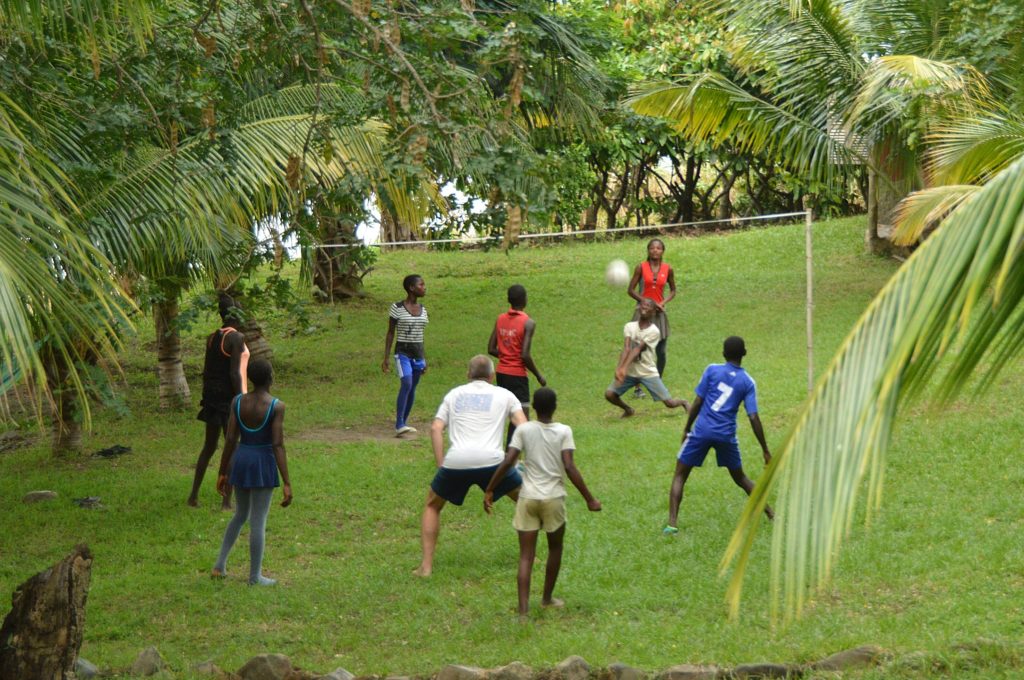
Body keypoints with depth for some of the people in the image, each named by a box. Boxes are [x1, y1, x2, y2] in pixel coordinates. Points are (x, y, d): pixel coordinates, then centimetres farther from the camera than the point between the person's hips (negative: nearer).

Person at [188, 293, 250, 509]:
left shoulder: (212, 338, 8)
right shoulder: (236, 338, -15)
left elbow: (206, 370, 13)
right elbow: (235, 372, -20)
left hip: (211, 394, 7)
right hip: (229, 396, -7)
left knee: (209, 446, 17)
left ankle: (194, 495, 18)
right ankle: (227, 500, 3)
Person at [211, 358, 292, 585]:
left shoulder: (237, 402, -3)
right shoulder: (276, 406, -14)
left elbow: (230, 440, -1)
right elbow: (278, 445, -16)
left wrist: (223, 473, 9)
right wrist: (287, 483, -13)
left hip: (240, 462, 5)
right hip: (263, 464, -5)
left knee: (240, 515, 22)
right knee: (258, 521, 3)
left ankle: (220, 565, 20)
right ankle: (255, 576, 10)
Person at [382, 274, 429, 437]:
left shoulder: (422, 309, 10)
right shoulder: (397, 308, -7)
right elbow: (390, 333, -3)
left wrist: (423, 359, 19)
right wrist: (386, 357, -7)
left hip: (418, 352, 6)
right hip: (403, 351, -6)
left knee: (413, 388, 8)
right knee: (406, 384, -22)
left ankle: (404, 422, 20)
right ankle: (399, 425, -23)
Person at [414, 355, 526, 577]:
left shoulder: (454, 394, 23)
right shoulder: (504, 395, 18)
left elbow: (435, 428, 12)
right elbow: (523, 426, 6)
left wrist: (441, 465, 10)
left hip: (455, 462, 1)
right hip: (491, 461, -1)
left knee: (432, 506, 25)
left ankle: (426, 565, 16)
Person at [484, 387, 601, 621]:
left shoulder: (523, 430, -1)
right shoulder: (564, 431, -5)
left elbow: (507, 462, -8)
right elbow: (569, 468, -13)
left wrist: (489, 490, 1)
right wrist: (589, 499, -8)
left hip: (528, 497, 1)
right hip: (554, 497, -1)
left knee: (526, 556, 0)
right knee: (555, 548, 24)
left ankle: (523, 609, -13)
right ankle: (547, 597, 37)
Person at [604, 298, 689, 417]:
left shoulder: (653, 331, -12)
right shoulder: (630, 326, -1)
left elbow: (637, 349, -22)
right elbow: (626, 349, -14)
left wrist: (624, 368, -30)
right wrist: (619, 368, -30)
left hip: (648, 373, -3)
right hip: (630, 372, 3)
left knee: (669, 402, -5)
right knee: (609, 394, -11)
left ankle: (683, 402, 32)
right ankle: (628, 410, 20)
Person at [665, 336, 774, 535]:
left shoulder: (712, 370, 0)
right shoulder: (748, 382, 2)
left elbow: (698, 402, -2)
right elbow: (753, 417, -3)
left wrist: (686, 429, 10)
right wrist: (765, 451, 1)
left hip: (702, 431, -2)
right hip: (726, 435, 2)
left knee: (680, 475, 7)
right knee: (740, 477, 23)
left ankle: (672, 523, -8)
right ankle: (769, 513, 24)